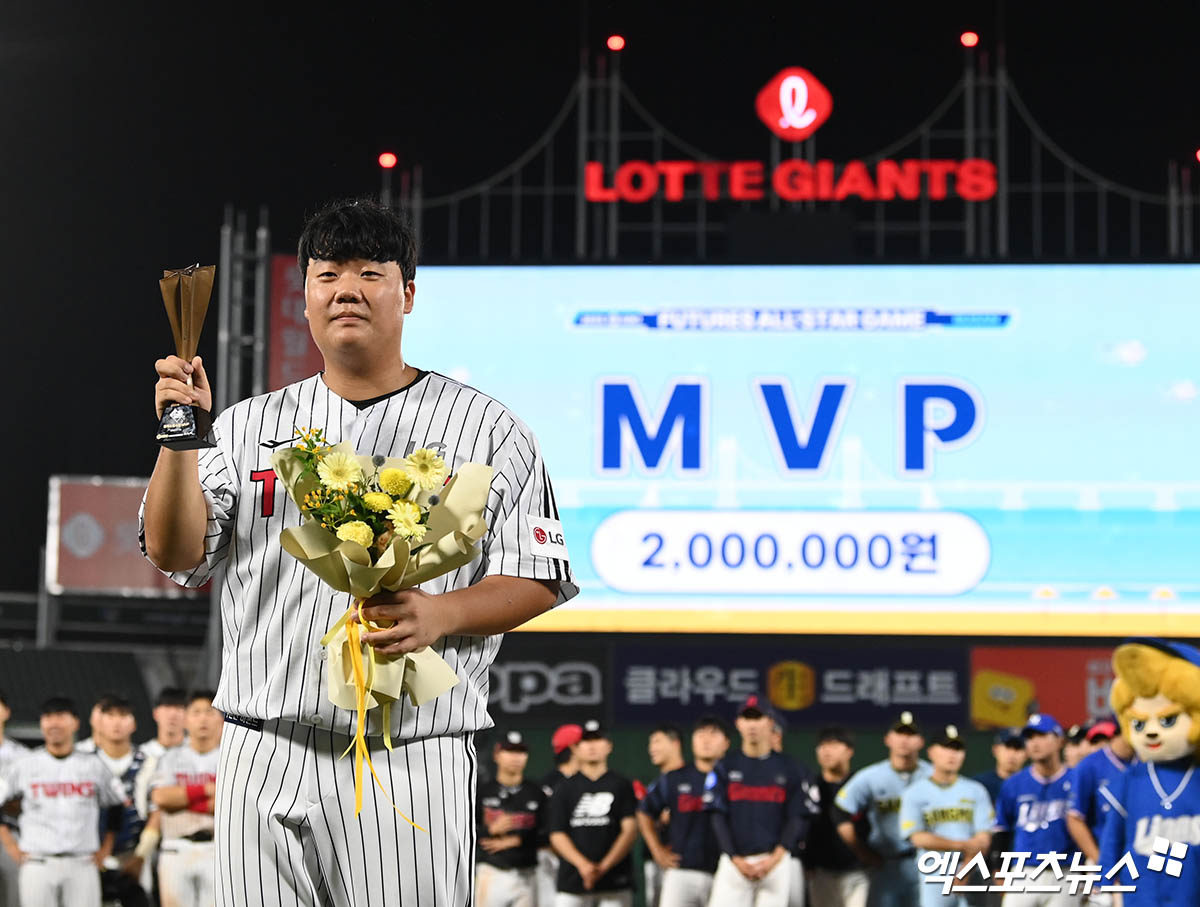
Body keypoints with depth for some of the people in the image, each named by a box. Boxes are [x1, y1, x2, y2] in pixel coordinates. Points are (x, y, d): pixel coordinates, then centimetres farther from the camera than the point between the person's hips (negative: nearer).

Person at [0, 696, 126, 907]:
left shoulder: (93, 766, 7)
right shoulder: (23, 766, 5)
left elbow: (117, 806, 15)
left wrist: (106, 848, 9)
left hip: (82, 865, 0)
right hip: (38, 864, 0)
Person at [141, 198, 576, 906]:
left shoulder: (488, 429, 5)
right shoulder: (249, 426, 13)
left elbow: (539, 580, 2)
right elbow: (176, 554, 4)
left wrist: (439, 615, -16)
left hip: (412, 761, -2)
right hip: (264, 762, 3)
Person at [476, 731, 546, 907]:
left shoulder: (537, 793, 8)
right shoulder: (482, 792, 5)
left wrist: (515, 841, -9)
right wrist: (492, 829, -17)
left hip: (525, 877, 1)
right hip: (491, 872, -1)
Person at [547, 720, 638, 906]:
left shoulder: (621, 785, 10)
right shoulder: (565, 789, 12)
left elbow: (630, 830, 1)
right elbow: (557, 835, 5)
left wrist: (604, 866, -12)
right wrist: (583, 864, -12)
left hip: (615, 884, -1)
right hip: (572, 883, 1)